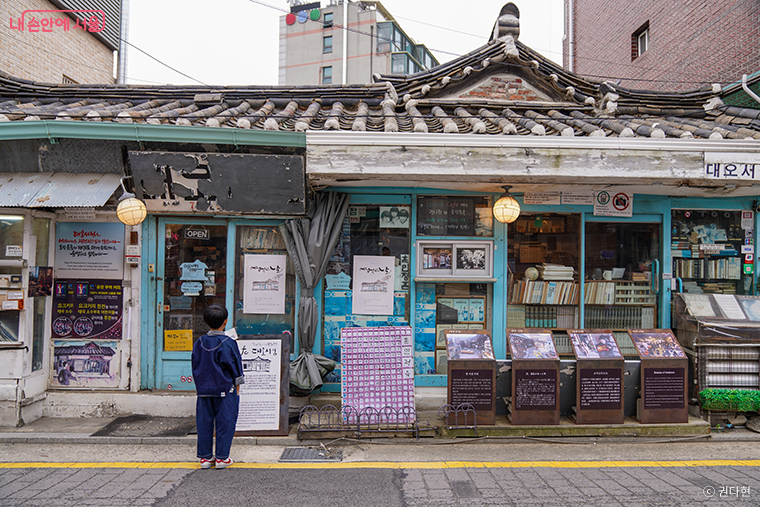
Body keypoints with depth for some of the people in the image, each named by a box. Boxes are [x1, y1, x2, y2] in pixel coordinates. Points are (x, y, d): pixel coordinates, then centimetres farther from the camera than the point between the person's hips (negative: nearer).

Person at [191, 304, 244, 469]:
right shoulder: (228, 343, -12)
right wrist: (237, 387, 3)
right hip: (224, 389, -4)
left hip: (204, 389, 4)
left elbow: (196, 367, 9)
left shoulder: (199, 343, 2)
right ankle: (222, 457, 8)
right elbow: (234, 368, -7)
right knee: (225, 423, 4)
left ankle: (205, 457, 17)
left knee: (204, 422, 11)